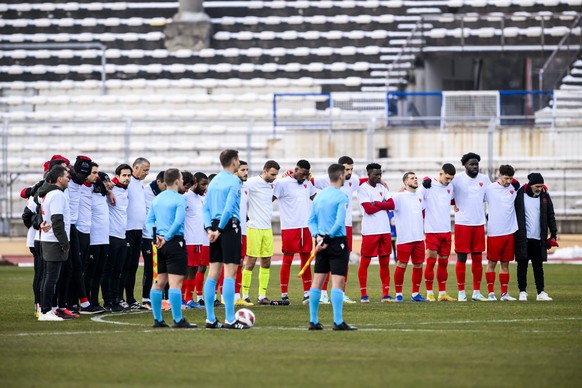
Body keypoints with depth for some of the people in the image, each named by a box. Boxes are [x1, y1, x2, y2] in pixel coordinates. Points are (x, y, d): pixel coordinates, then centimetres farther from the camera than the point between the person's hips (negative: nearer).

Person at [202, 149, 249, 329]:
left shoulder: (214, 181, 14)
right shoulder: (234, 181, -9)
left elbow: (205, 208, 11)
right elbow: (229, 208, -17)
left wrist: (210, 228, 3)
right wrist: (220, 229, -10)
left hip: (215, 227, 7)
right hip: (230, 226, -7)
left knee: (213, 273, 8)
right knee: (230, 272, -7)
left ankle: (210, 319, 10)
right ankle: (229, 319, -10)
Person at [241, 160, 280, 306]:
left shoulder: (272, 184, 12)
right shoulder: (253, 182, -11)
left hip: (267, 228, 7)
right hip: (254, 228, -7)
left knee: (266, 262, 7)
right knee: (250, 262, -5)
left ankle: (262, 295, 12)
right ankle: (244, 296, 1)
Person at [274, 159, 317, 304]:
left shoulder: (307, 183, 12)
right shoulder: (283, 183, -8)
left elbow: (316, 199, 26)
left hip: (305, 227, 6)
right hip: (289, 227, -6)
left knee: (306, 259, 7)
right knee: (287, 260, -2)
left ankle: (307, 293, 10)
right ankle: (284, 294, 3)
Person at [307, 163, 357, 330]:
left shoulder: (319, 196, 10)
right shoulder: (342, 196, -10)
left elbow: (312, 220, 9)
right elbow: (339, 222, -18)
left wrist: (317, 235, -2)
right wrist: (328, 238, -12)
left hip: (322, 242, 7)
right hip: (337, 242, -7)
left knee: (317, 281, 8)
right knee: (338, 282, -7)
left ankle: (313, 321, 10)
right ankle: (338, 322, -12)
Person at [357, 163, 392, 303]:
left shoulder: (382, 188, 14)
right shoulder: (363, 188, -5)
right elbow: (368, 209, -15)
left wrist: (376, 203, -12)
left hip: (385, 230, 6)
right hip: (370, 232, -6)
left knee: (385, 262, 7)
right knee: (365, 262, -2)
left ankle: (386, 294, 11)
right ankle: (363, 295, 3)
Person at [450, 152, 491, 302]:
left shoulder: (484, 179, 7)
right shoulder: (457, 179, -6)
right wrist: (453, 204, -7)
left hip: (479, 223, 4)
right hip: (462, 223, -4)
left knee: (478, 258, 7)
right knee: (461, 258, 0)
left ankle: (477, 292, 14)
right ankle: (461, 292, 5)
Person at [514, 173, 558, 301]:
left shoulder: (544, 195, 6)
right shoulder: (519, 194, -4)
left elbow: (550, 215, 10)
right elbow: (515, 215, 0)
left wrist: (554, 233, 6)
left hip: (538, 238, 3)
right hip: (522, 237, -3)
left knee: (538, 266, 6)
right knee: (522, 265, 3)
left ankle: (541, 292, 8)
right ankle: (522, 292, 8)